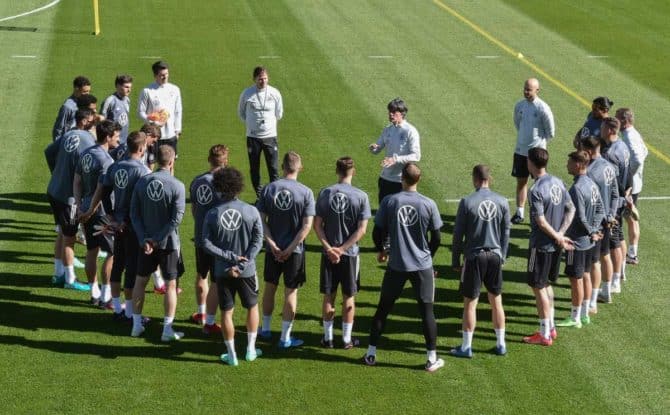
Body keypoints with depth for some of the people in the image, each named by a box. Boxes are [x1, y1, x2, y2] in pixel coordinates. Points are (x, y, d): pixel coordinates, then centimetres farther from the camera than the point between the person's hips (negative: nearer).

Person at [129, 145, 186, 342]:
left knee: (140, 281, 17)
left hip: (145, 242, 4)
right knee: (171, 285, 6)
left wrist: (144, 239, -5)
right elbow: (176, 219, -18)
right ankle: (167, 329, 7)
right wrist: (157, 240, -13)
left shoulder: (142, 182, -2)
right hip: (168, 243, -4)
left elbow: (134, 213, -3)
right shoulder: (177, 186, -14)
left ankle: (136, 325, 23)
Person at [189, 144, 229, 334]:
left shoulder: (197, 181, 1)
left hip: (200, 238, 7)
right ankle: (209, 322, 7)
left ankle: (202, 313, 41)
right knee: (217, 282, 3)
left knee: (201, 276, 24)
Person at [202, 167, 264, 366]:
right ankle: (251, 349, 23)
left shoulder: (212, 214, -8)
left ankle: (231, 355, 17)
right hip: (247, 271, 0)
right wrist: (243, 263, -14)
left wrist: (230, 257, -12)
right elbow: (257, 241, -13)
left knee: (226, 312, 11)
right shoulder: (251, 211, -9)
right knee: (252, 307, 20)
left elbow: (207, 244, -12)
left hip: (222, 271, 0)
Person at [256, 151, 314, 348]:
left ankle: (265, 328, 34)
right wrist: (290, 248, -12)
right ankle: (285, 338, 11)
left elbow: (261, 220, -7)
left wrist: (272, 244, -8)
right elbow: (307, 225, -15)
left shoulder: (268, 189, -5)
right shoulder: (305, 192, -11)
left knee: (270, 286, 21)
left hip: (272, 249, 3)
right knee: (291, 292, 6)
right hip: (294, 250, -3)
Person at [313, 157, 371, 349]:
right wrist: (343, 249, -11)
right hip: (350, 254, -1)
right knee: (348, 297, 10)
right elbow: (361, 229, -12)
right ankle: (346, 339, 17)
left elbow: (317, 224, -6)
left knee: (329, 296, 11)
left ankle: (328, 337, 17)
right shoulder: (361, 196, -9)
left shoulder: (324, 193, -5)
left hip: (328, 252, 1)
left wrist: (329, 247, -9)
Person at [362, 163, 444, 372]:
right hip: (422, 266, 0)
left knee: (383, 308, 13)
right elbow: (436, 238, -1)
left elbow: (377, 232, -3)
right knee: (426, 311, 8)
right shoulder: (428, 204, -7)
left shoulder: (389, 201, -8)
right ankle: (432, 359, 11)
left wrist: (381, 250, 18)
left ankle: (371, 354, 18)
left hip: (396, 266, 0)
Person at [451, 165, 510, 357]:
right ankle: (501, 344, 21)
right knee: (496, 301, 14)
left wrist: (455, 261, 2)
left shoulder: (467, 202, -10)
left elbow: (458, 234, -7)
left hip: (474, 257, -3)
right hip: (495, 256, 3)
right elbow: (506, 233, 7)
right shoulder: (502, 202, 0)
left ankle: (466, 347, 10)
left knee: (470, 303, 4)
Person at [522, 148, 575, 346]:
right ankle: (551, 327, 28)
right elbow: (571, 209, 5)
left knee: (538, 287, 2)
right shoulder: (557, 182, 4)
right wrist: (560, 235, -3)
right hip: (555, 246, 8)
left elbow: (541, 222, -24)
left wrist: (558, 237, -11)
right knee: (546, 284, 21)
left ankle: (545, 334, 8)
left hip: (541, 246, -8)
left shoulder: (536, 191, -21)